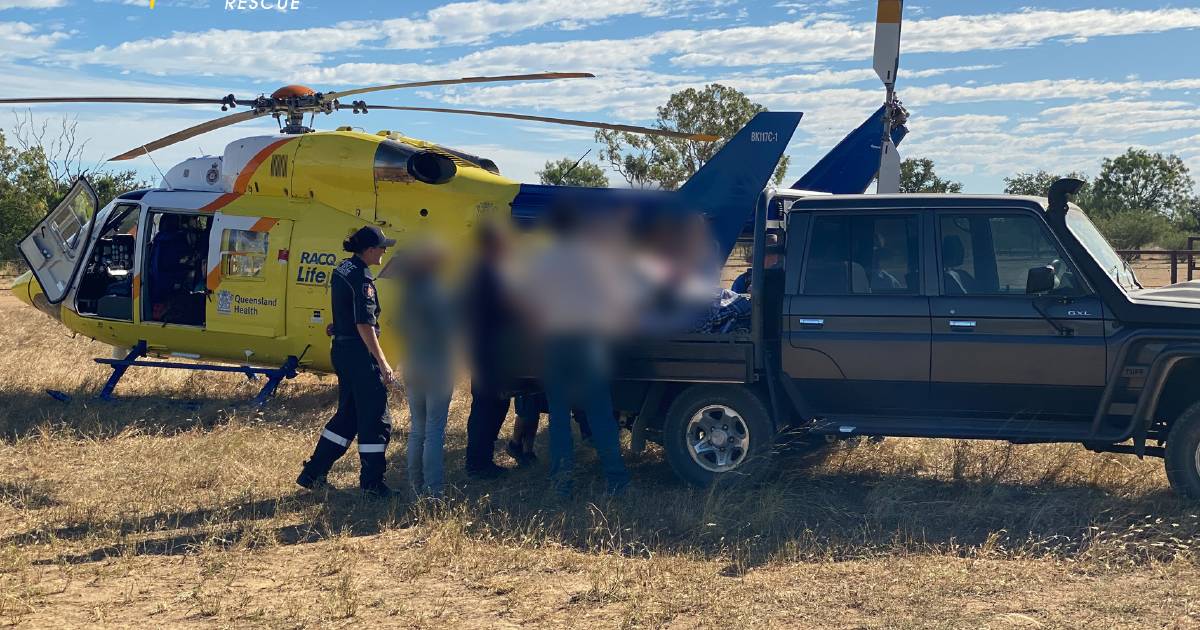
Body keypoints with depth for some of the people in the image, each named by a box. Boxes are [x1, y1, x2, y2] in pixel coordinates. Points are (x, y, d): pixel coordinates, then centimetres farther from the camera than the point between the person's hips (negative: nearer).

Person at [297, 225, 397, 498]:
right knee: (376, 418, 1)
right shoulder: (361, 277, -18)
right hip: (360, 352, -10)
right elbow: (364, 325, -22)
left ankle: (313, 473, 21)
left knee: (347, 414, 19)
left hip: (341, 349, 10)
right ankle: (372, 482, 9)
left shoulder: (342, 270, 11)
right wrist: (382, 362, -20)